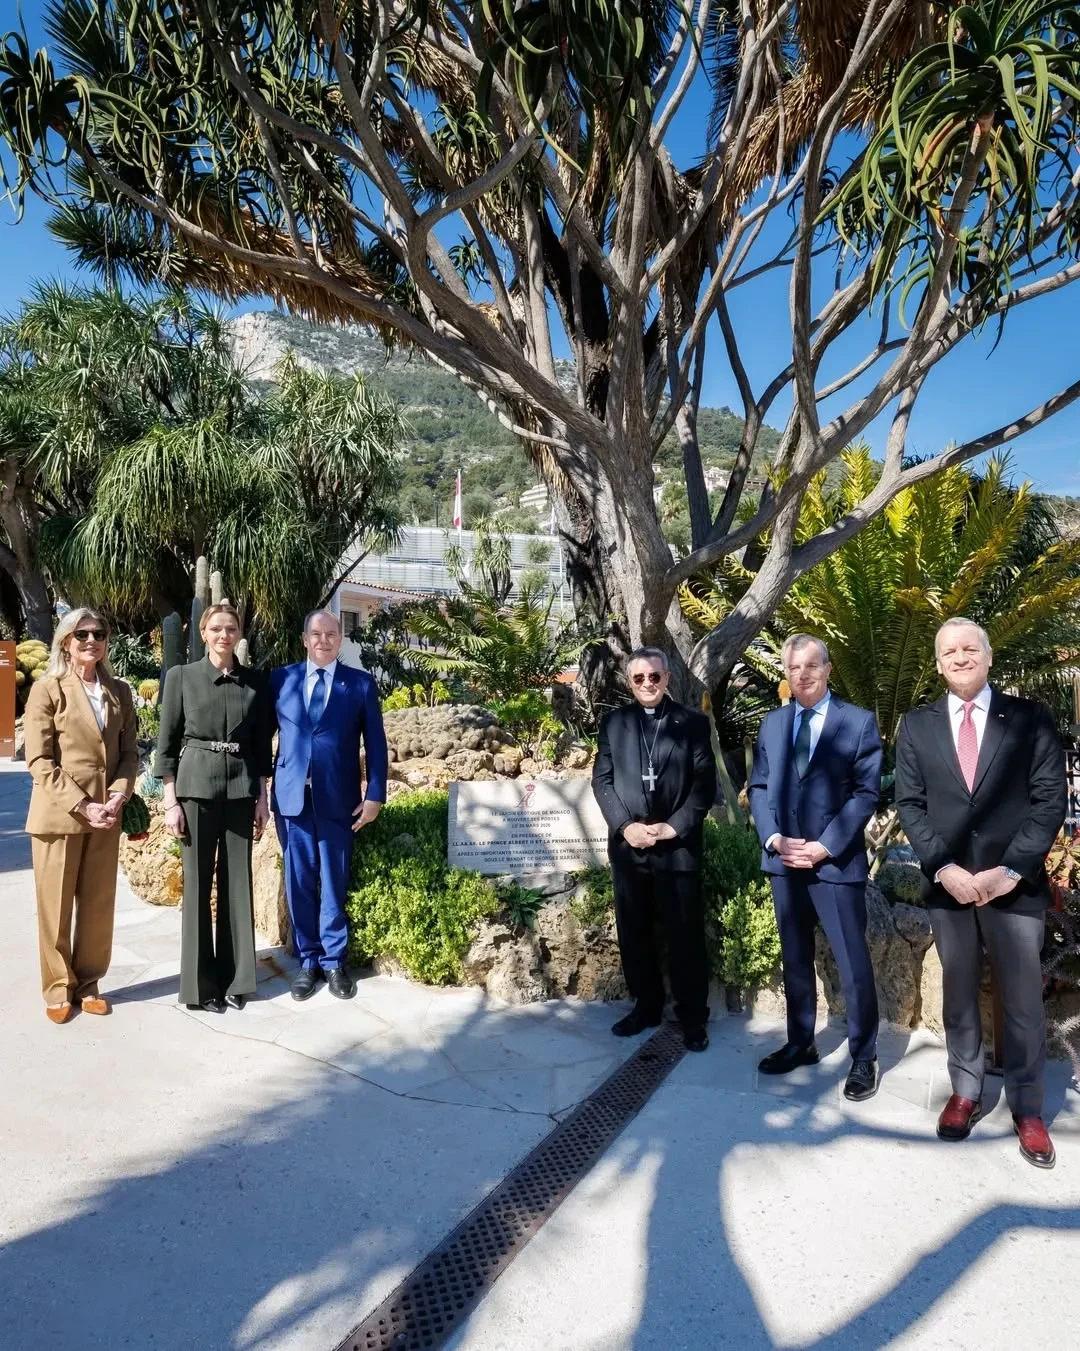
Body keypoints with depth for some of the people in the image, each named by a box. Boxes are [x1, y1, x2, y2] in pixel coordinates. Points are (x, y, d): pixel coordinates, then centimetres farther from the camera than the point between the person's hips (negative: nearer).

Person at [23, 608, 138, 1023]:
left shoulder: (119, 692, 8)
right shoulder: (47, 690, -4)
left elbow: (130, 753, 8)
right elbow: (39, 761, -9)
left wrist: (118, 797, -8)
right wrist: (82, 806, -16)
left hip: (106, 815, 4)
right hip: (59, 813, -3)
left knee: (98, 905, 10)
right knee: (56, 906, 6)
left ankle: (87, 983, 24)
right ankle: (59, 989, 20)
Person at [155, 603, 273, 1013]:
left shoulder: (255, 681, 7)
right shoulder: (181, 676, 1)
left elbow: (262, 744, 10)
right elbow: (167, 743, 0)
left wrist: (262, 798, 6)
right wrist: (170, 802, -5)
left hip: (241, 789, 2)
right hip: (196, 787, -2)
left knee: (238, 882, 6)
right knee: (197, 882, 2)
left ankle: (235, 979, 18)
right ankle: (200, 983, 13)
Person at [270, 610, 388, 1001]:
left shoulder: (361, 683, 4)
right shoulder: (281, 679, 7)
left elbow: (375, 744, 2)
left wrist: (375, 795, -4)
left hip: (338, 799, -1)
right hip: (291, 796, 1)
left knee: (333, 881, 6)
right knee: (299, 881, 7)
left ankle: (334, 960, 19)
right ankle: (308, 959, 21)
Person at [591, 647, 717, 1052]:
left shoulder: (693, 723, 0)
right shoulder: (614, 722, 7)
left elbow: (705, 783, -4)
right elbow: (602, 779, 4)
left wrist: (674, 827, -13)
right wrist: (624, 826, -9)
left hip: (678, 845, -3)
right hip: (627, 844, 3)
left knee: (685, 935, 4)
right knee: (633, 933, 12)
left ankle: (693, 1017, 19)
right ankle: (646, 1006, 28)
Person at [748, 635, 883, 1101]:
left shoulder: (859, 722, -3)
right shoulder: (772, 723, 10)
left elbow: (866, 792, -8)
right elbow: (758, 786, 9)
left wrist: (825, 846, -15)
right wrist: (773, 839, -7)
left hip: (837, 862, -4)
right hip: (783, 860, 4)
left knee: (853, 965, 2)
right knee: (795, 959, 15)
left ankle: (863, 1058, 17)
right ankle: (800, 1043, 29)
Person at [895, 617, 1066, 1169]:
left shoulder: (1030, 718, 1)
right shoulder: (916, 725, 6)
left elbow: (1050, 799, -4)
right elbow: (909, 805, 3)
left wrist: (1011, 869, -12)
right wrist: (943, 868, -9)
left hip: (1015, 883, -1)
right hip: (947, 882, 2)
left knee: (1023, 1000, 7)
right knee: (958, 995, 13)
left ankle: (1027, 1109, 22)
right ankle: (965, 1093, 27)